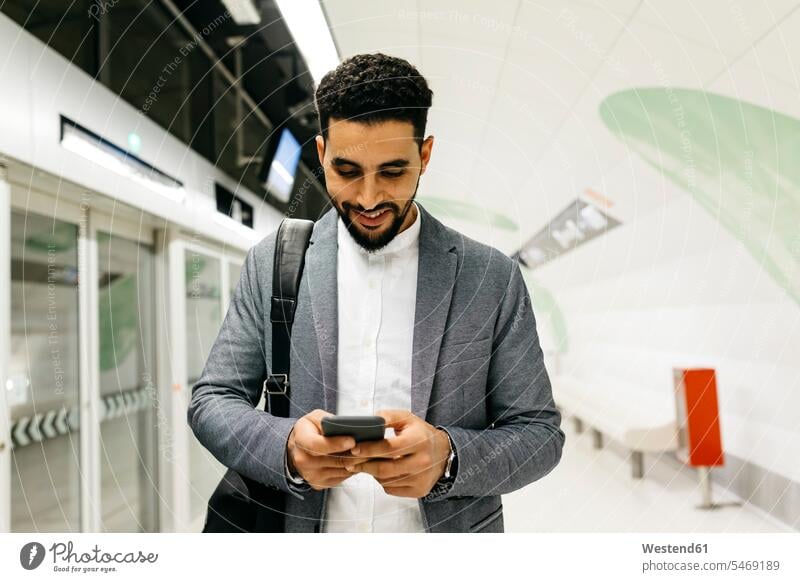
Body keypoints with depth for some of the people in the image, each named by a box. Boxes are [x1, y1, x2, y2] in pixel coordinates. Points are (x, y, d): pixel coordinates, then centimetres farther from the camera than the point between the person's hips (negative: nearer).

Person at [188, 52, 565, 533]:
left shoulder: (494, 278, -8)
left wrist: (448, 456, -25)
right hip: (305, 540, 1)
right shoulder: (272, 263, -4)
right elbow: (212, 401, -2)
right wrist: (287, 447, -22)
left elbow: (540, 433, -5)